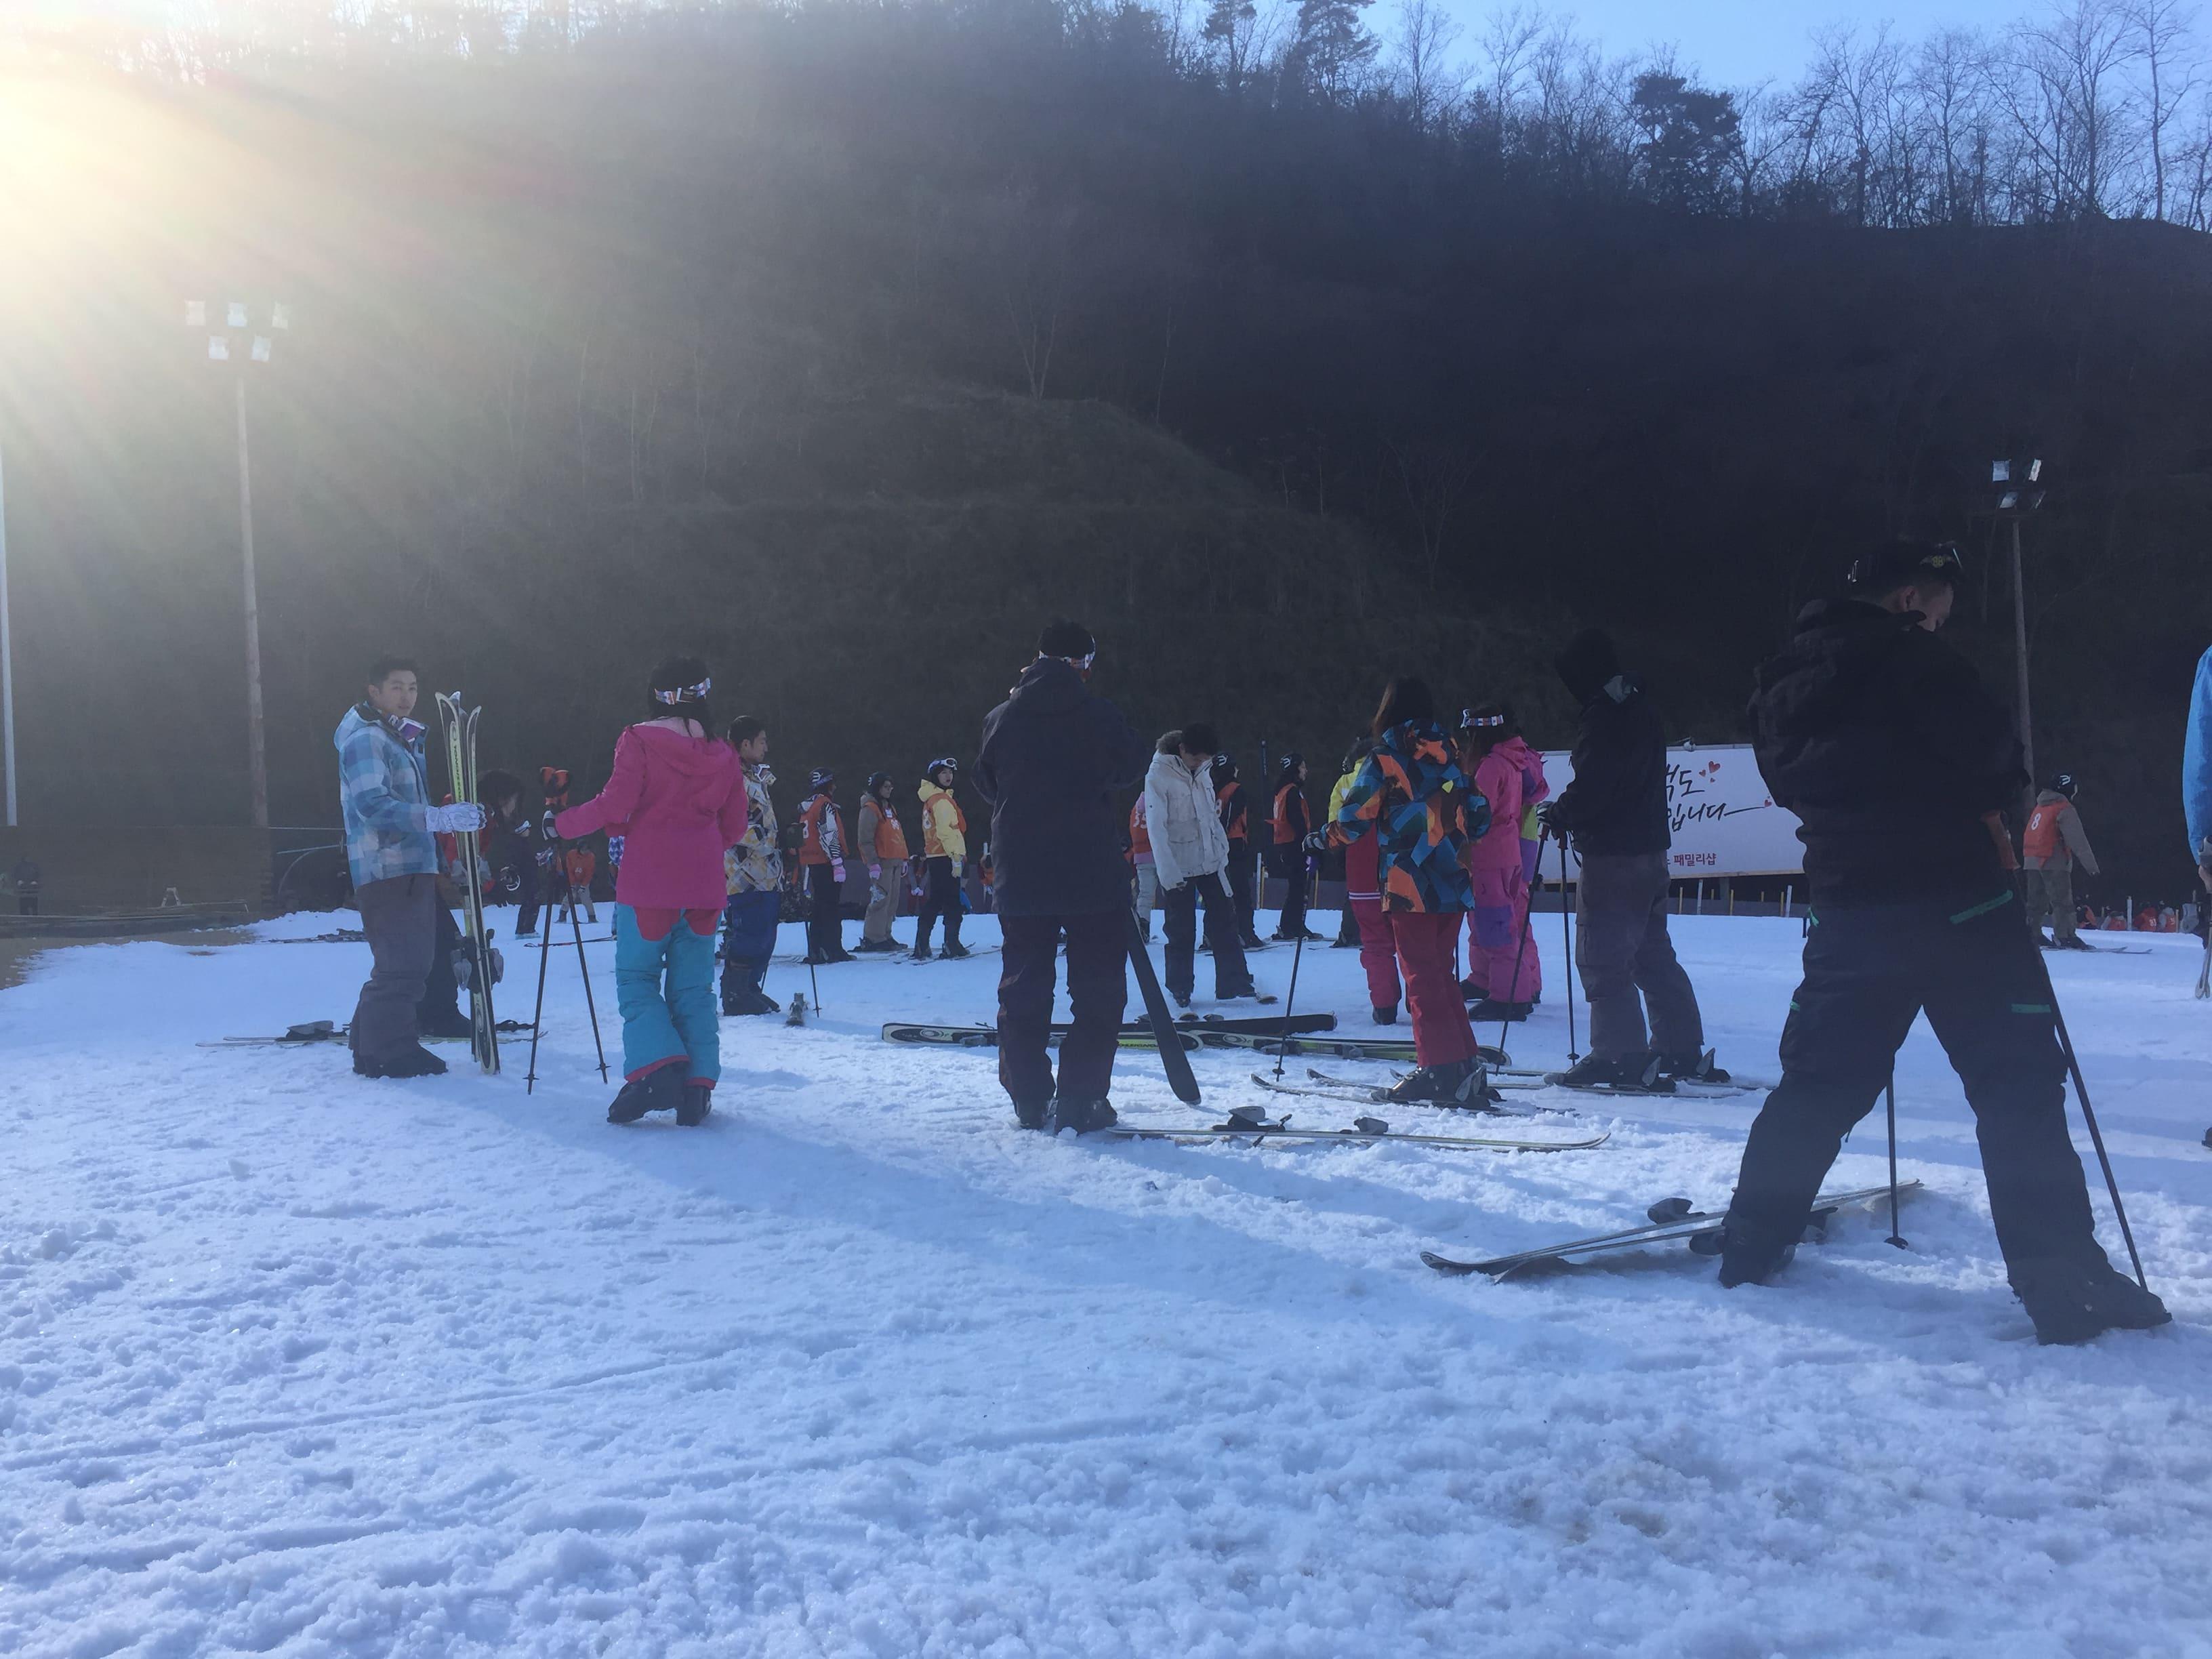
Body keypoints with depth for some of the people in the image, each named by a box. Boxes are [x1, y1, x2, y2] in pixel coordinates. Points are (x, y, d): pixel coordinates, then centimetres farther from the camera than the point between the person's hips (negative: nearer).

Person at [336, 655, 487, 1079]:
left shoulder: (404, 740, 21)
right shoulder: (365, 741, -10)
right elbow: (373, 805, -24)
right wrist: (440, 818, -32)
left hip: (416, 869, 10)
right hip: (386, 871, -10)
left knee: (413, 961, 14)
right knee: (402, 966, -10)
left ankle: (373, 1040, 24)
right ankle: (386, 1051, 0)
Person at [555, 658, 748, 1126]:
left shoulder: (639, 741, -6)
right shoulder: (723, 754, 7)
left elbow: (614, 806, -12)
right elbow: (734, 828, 11)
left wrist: (561, 825, 2)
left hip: (648, 883, -3)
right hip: (704, 887, 4)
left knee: (637, 979, 7)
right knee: (693, 988, 9)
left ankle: (656, 1068, -13)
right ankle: (698, 1089, 2)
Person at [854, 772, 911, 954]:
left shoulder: (888, 808, 22)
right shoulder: (870, 809, -7)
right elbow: (866, 839, -13)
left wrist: (903, 858, 21)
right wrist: (873, 863, -19)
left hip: (894, 862, 9)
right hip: (882, 863, -9)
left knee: (892, 903, 9)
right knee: (880, 900, -11)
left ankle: (885, 936, 15)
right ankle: (873, 939, -9)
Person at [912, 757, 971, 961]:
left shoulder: (931, 799, 19)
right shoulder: (942, 800, -12)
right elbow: (948, 831, -21)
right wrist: (956, 856, -23)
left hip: (934, 857, 10)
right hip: (945, 858, -10)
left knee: (935, 901, 11)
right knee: (953, 902, -5)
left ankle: (921, 947, 10)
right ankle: (952, 945, -4)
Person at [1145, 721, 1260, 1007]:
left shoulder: (1203, 771, 6)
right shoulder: (1158, 775, -13)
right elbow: (1156, 827, -17)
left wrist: (1223, 850, 9)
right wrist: (1168, 872, -21)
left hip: (1211, 862, 6)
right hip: (1178, 868, -6)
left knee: (1225, 922, 7)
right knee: (1182, 931, 0)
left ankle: (1234, 983, 14)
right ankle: (1180, 989, 12)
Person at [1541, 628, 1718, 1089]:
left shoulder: (1605, 716, -16)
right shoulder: (1640, 708, 15)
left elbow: (1592, 787, -22)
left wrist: (1559, 813, -4)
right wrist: (1568, 813, 14)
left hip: (1612, 856, -10)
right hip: (1649, 848, 10)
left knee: (1601, 959, -5)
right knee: (1653, 954, 16)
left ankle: (1619, 1057, -4)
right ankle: (1683, 1048, 21)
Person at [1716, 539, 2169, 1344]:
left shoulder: (1782, 680, 11)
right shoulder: (1913, 661, -10)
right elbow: (1997, 763, -10)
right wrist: (1976, 801, 11)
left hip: (1848, 907, 6)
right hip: (1955, 900, -6)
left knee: (1820, 1082, 16)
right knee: (2018, 1087, -1)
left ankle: (1754, 1240, 19)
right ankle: (2064, 1280, -3)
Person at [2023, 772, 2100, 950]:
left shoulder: (2040, 807, 18)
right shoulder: (2065, 809, -8)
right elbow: (2078, 841, -12)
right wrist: (2091, 864, -12)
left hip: (2032, 860, 8)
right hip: (2053, 861, -8)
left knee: (2037, 901, 13)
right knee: (2062, 901, -8)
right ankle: (2065, 936, -14)